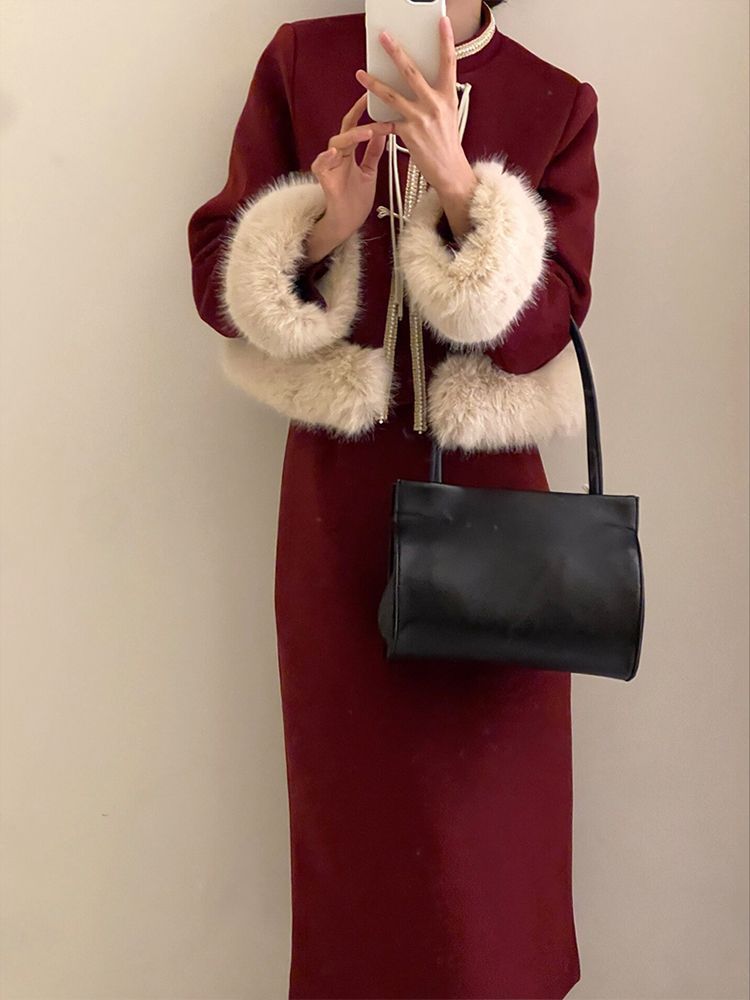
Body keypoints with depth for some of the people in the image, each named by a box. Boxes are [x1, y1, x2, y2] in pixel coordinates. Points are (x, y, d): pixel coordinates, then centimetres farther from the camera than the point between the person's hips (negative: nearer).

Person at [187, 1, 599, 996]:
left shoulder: (558, 103, 0)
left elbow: (540, 327, -10)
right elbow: (217, 279, -1)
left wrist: (458, 184, -23)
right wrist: (321, 229, -19)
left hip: (490, 493, 0)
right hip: (340, 491, 0)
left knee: (491, 794, 11)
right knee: (355, 787, 11)